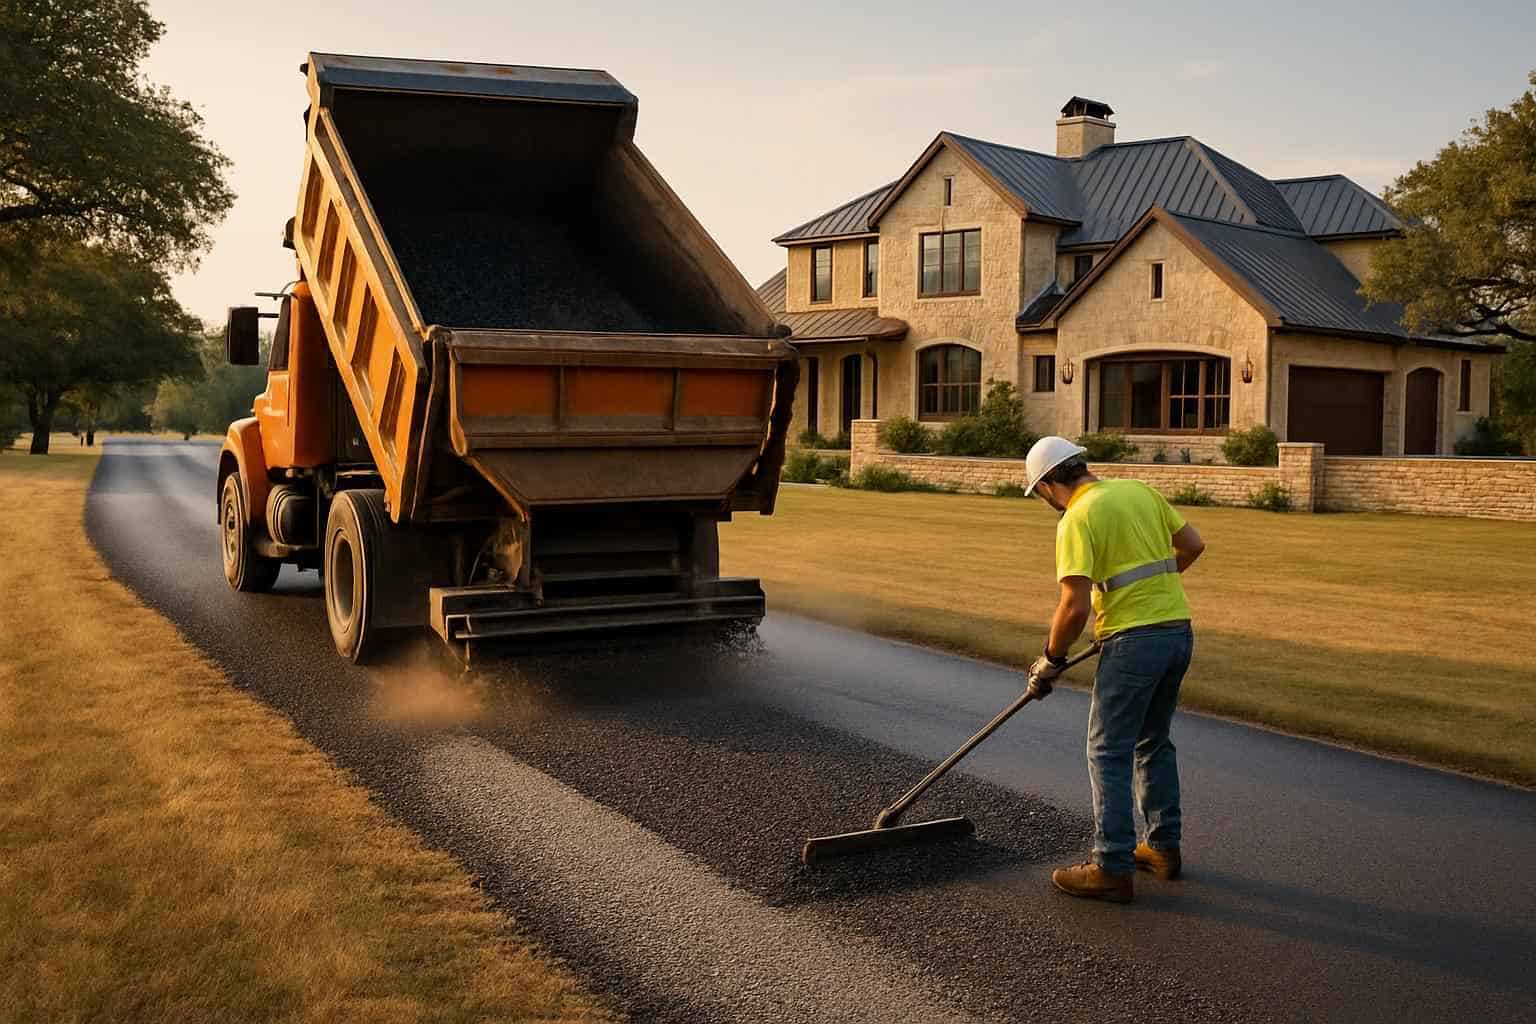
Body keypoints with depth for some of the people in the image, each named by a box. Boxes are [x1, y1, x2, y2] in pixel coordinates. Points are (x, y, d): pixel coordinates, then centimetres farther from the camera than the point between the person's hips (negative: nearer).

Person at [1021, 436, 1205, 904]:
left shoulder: (1078, 518, -12)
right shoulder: (1140, 490, 10)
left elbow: (1076, 606, -17)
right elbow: (1192, 544, 17)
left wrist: (1050, 659, -4)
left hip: (1133, 641, -8)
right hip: (1178, 630, 8)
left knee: (1109, 754, 0)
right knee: (1153, 743, 22)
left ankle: (1113, 869, 2)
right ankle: (1164, 846, 29)